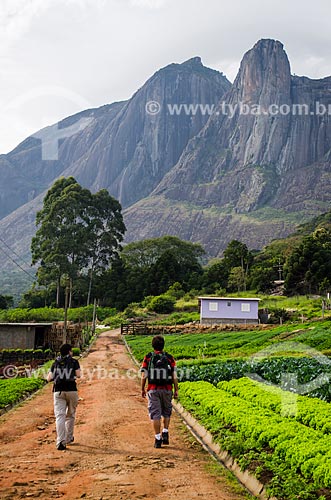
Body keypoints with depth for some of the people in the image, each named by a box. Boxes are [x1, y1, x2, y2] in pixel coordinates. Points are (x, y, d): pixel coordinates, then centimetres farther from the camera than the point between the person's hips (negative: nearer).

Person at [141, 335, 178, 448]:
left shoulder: (147, 358, -1)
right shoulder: (169, 358, -1)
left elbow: (144, 376, -3)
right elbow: (174, 376, -3)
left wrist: (142, 389, 8)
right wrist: (176, 390, 3)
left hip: (153, 390, -1)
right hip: (167, 389, 1)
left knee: (155, 414, 3)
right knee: (166, 412, 20)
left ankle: (158, 439, 0)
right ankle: (165, 433, 6)